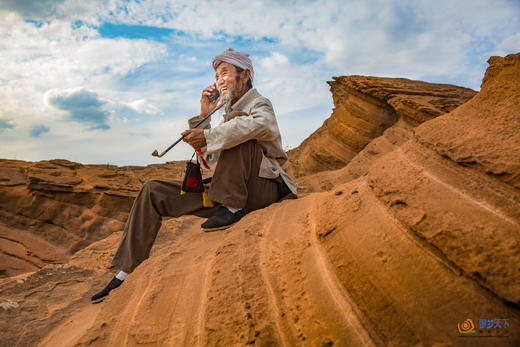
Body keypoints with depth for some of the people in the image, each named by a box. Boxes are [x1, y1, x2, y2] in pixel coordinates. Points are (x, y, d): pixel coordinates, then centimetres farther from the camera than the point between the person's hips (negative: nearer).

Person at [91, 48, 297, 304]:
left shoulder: (260, 104, 1)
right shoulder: (228, 112, 25)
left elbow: (262, 124, -29)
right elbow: (211, 156, 17)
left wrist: (209, 136, -26)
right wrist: (204, 116, 6)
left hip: (263, 187, -7)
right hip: (225, 192, 8)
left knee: (235, 119, -28)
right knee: (153, 192, -1)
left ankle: (232, 207, -25)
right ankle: (127, 271, -1)